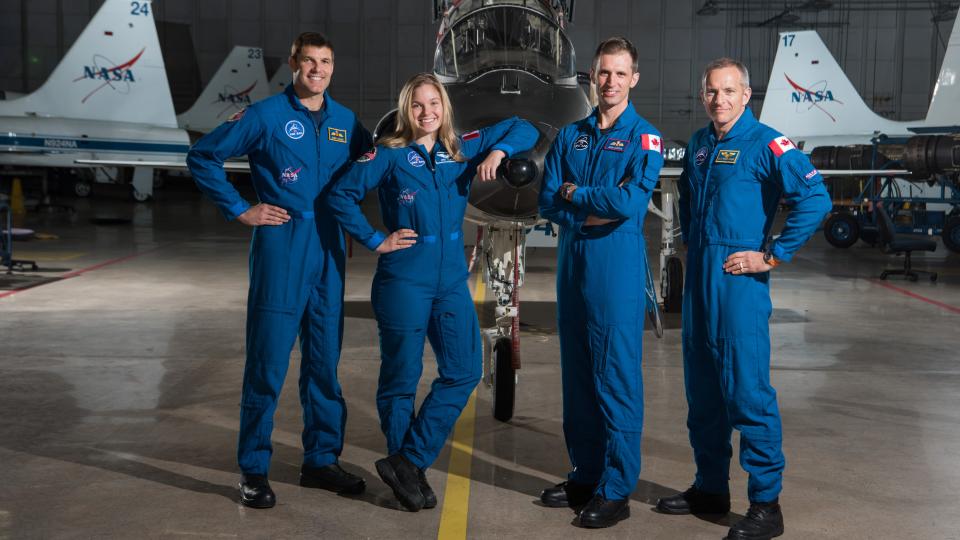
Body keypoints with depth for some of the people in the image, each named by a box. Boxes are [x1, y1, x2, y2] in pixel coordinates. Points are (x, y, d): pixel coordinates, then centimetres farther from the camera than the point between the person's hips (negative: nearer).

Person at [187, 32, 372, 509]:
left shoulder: (345, 122, 10)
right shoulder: (266, 116, -3)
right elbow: (202, 157, -1)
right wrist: (240, 210, -5)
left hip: (328, 253, 5)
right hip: (280, 250, -5)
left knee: (325, 361, 11)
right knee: (268, 363, -2)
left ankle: (321, 460, 23)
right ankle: (253, 472, 7)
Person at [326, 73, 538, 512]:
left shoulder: (463, 150, 7)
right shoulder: (390, 155, -4)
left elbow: (523, 129, 14)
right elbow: (340, 195, -4)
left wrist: (497, 152, -5)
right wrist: (375, 241, -8)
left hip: (452, 282, 5)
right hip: (404, 282, -5)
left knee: (464, 371, -1)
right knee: (401, 377, 4)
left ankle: (407, 463, 5)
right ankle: (407, 471, 18)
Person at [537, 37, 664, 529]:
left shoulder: (645, 137, -2)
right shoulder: (570, 136, 12)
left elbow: (631, 201, -17)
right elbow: (548, 202, 4)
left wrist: (575, 193, -5)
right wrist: (593, 214, -11)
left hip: (618, 266, -6)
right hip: (572, 261, 6)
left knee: (616, 377, -4)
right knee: (577, 374, 11)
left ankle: (616, 490, 3)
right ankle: (585, 475, 23)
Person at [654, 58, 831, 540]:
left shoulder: (765, 144, -9)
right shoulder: (699, 145, 13)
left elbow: (815, 198, -17)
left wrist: (773, 255, -15)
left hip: (738, 278, -8)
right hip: (698, 277, 8)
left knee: (748, 390, -8)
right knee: (702, 390, 13)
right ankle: (710, 489, 25)